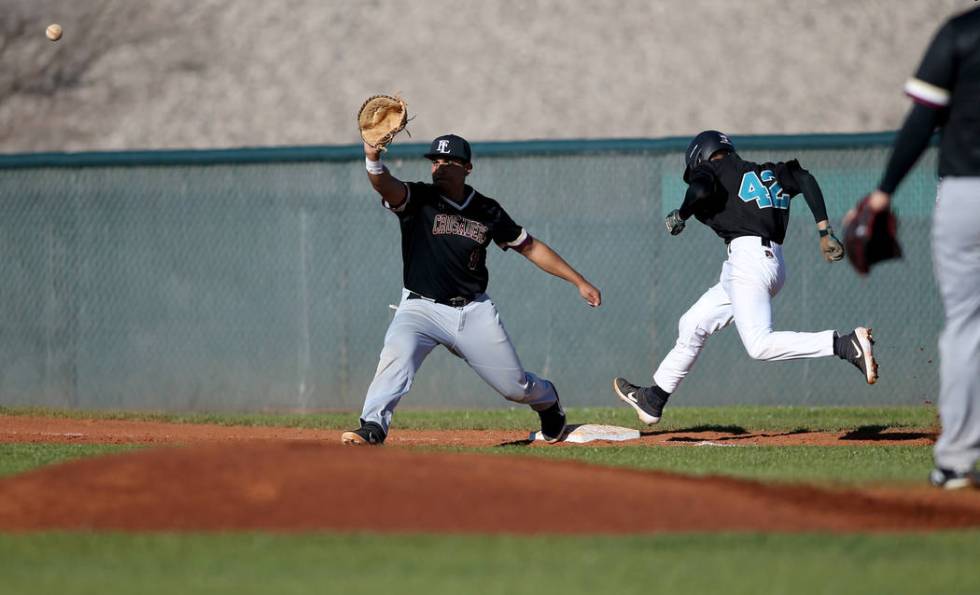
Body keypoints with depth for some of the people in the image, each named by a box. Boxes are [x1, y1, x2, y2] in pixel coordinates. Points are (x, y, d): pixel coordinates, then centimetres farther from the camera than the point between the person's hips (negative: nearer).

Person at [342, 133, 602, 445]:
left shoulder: (487, 211, 1)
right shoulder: (418, 199, -7)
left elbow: (529, 247, 11)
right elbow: (385, 185, -28)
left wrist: (579, 282, 10)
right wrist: (373, 158, -52)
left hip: (473, 311, 2)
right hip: (421, 308, -2)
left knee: (516, 385, 10)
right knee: (398, 355, -34)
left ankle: (547, 401, 44)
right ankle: (373, 427, -37)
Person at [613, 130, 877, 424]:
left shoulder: (710, 169, 7)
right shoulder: (767, 172, 25)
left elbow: (701, 190, -16)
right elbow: (805, 179, 9)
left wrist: (680, 216, 4)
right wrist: (824, 231, 4)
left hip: (747, 255, -9)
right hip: (774, 261, 9)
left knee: (760, 345, -21)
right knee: (692, 325, 20)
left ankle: (847, 344, -32)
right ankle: (654, 400, 30)